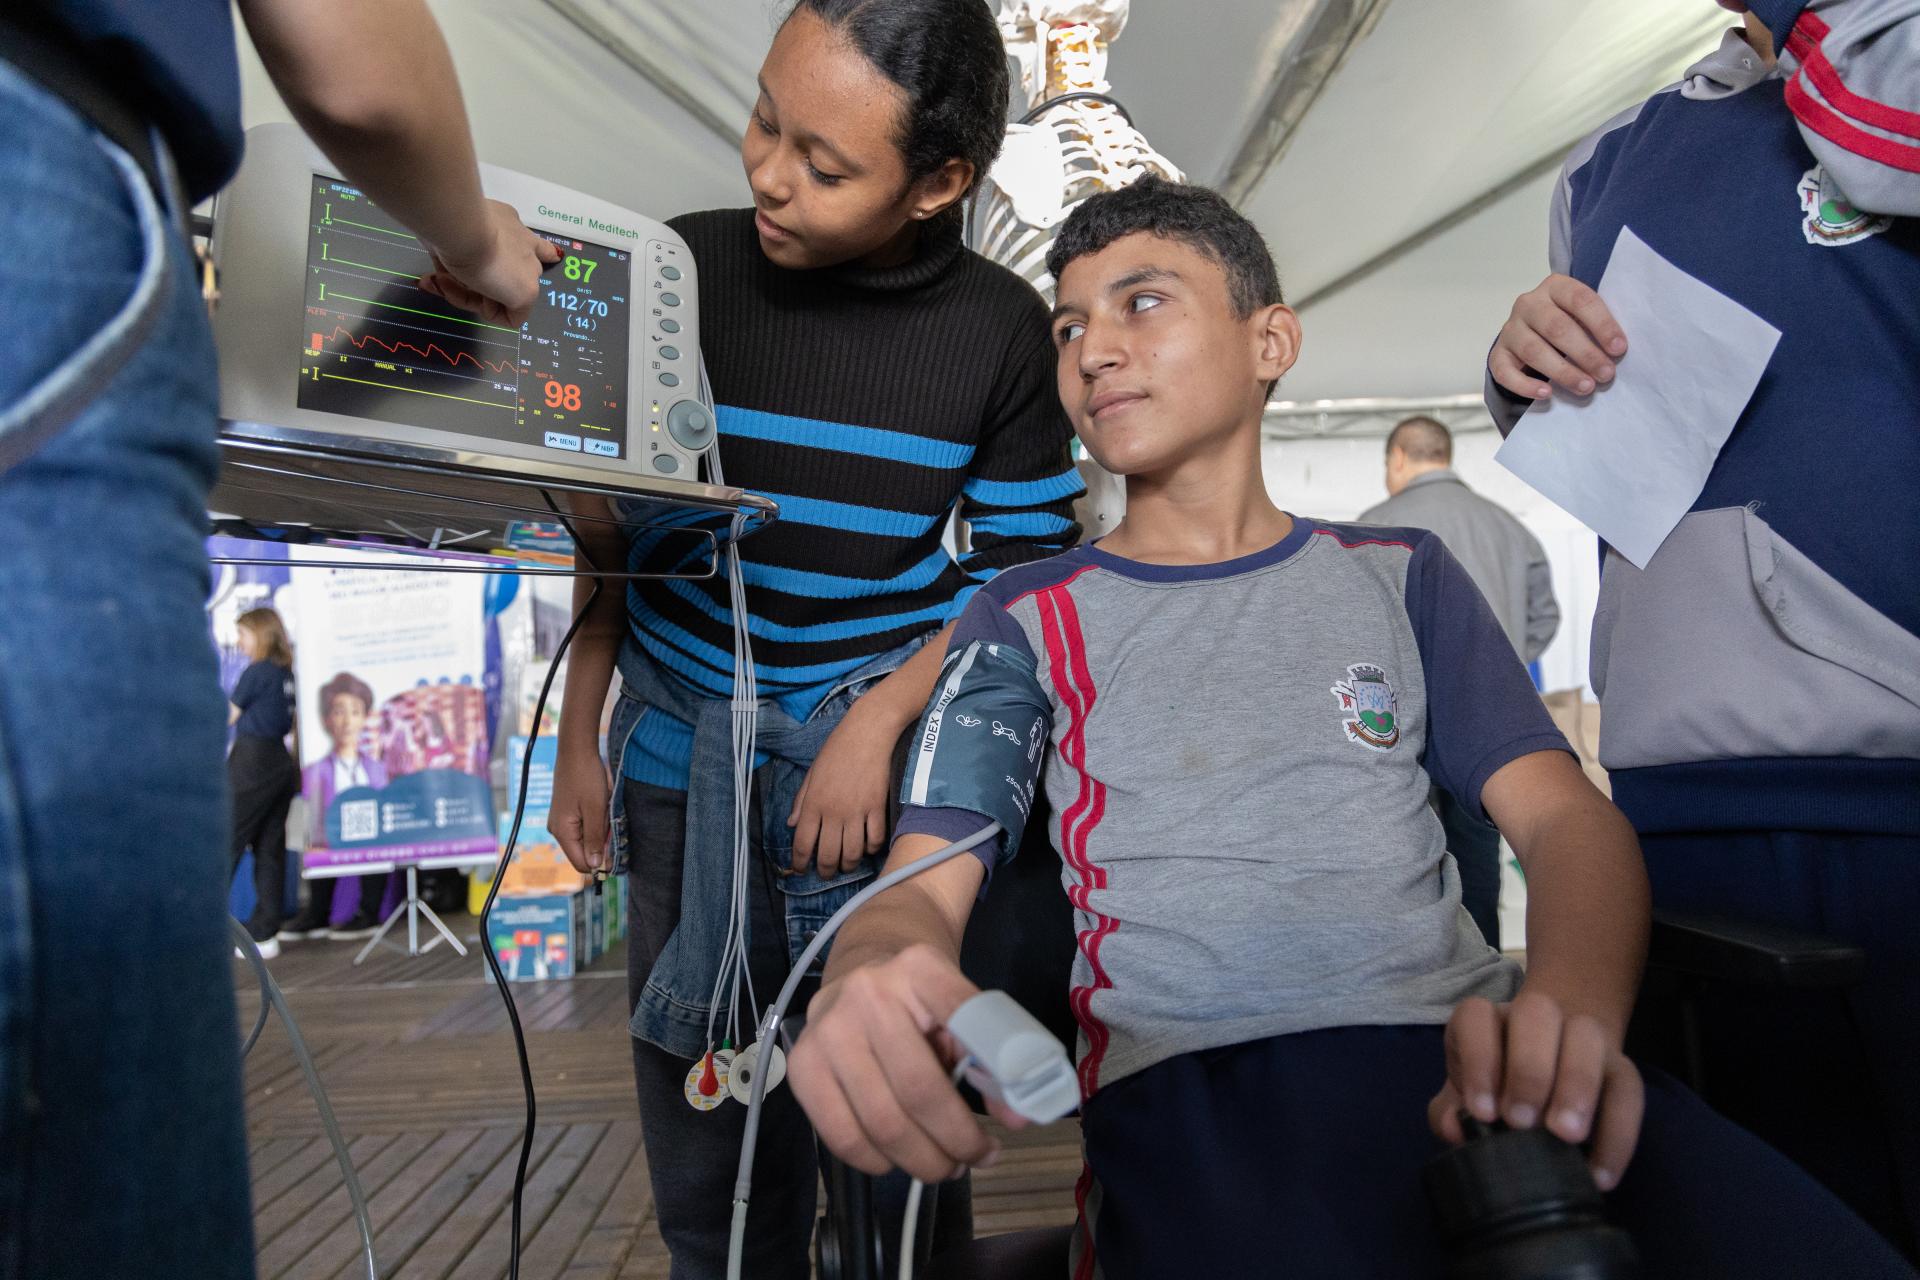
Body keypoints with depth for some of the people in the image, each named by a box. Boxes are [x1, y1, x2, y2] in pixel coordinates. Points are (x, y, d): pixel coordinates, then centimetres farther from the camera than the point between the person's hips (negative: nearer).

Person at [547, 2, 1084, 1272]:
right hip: (684, 731, 2)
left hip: (886, 716, -1)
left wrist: (876, 727, -14)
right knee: (700, 1108, 9)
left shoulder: (1004, 330, -7)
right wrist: (578, 737, 4)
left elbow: (1022, 568, -2)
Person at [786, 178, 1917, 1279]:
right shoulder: (1026, 618, 13)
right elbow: (926, 885, 3)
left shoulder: (1398, 574, 19)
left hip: (1474, 1048, 3)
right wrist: (867, 985, -24)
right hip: (1194, 1074, -2)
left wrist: (1571, 1010, -16)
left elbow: (1566, 817, 8)